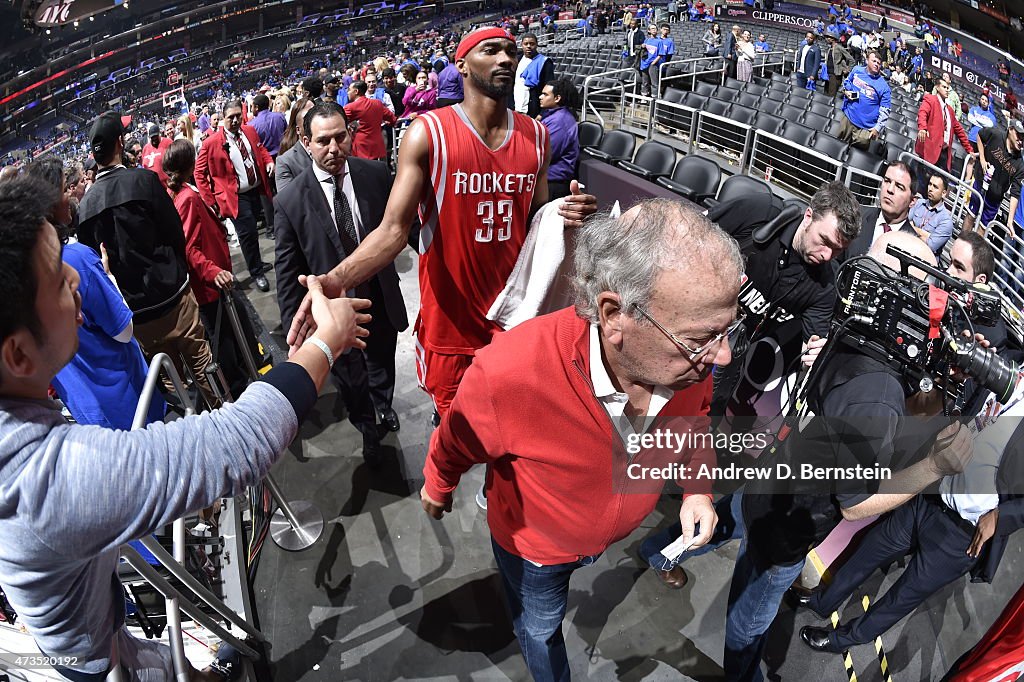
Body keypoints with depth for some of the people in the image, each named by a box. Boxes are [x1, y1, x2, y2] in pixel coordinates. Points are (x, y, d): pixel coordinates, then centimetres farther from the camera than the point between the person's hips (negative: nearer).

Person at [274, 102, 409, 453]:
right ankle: (367, 429, 47)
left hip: (381, 300, 3)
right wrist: (294, 328, -9)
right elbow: (288, 272, -10)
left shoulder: (376, 174, -11)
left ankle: (383, 404, 61)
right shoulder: (290, 202, -16)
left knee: (382, 363, 28)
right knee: (350, 380, 17)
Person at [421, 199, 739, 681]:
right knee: (541, 630, 29)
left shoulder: (691, 356, -30)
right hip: (535, 546, -2)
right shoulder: (508, 374, -44)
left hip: (619, 534, 3)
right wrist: (437, 486, 1)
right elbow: (456, 443, -18)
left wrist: (695, 487, -11)